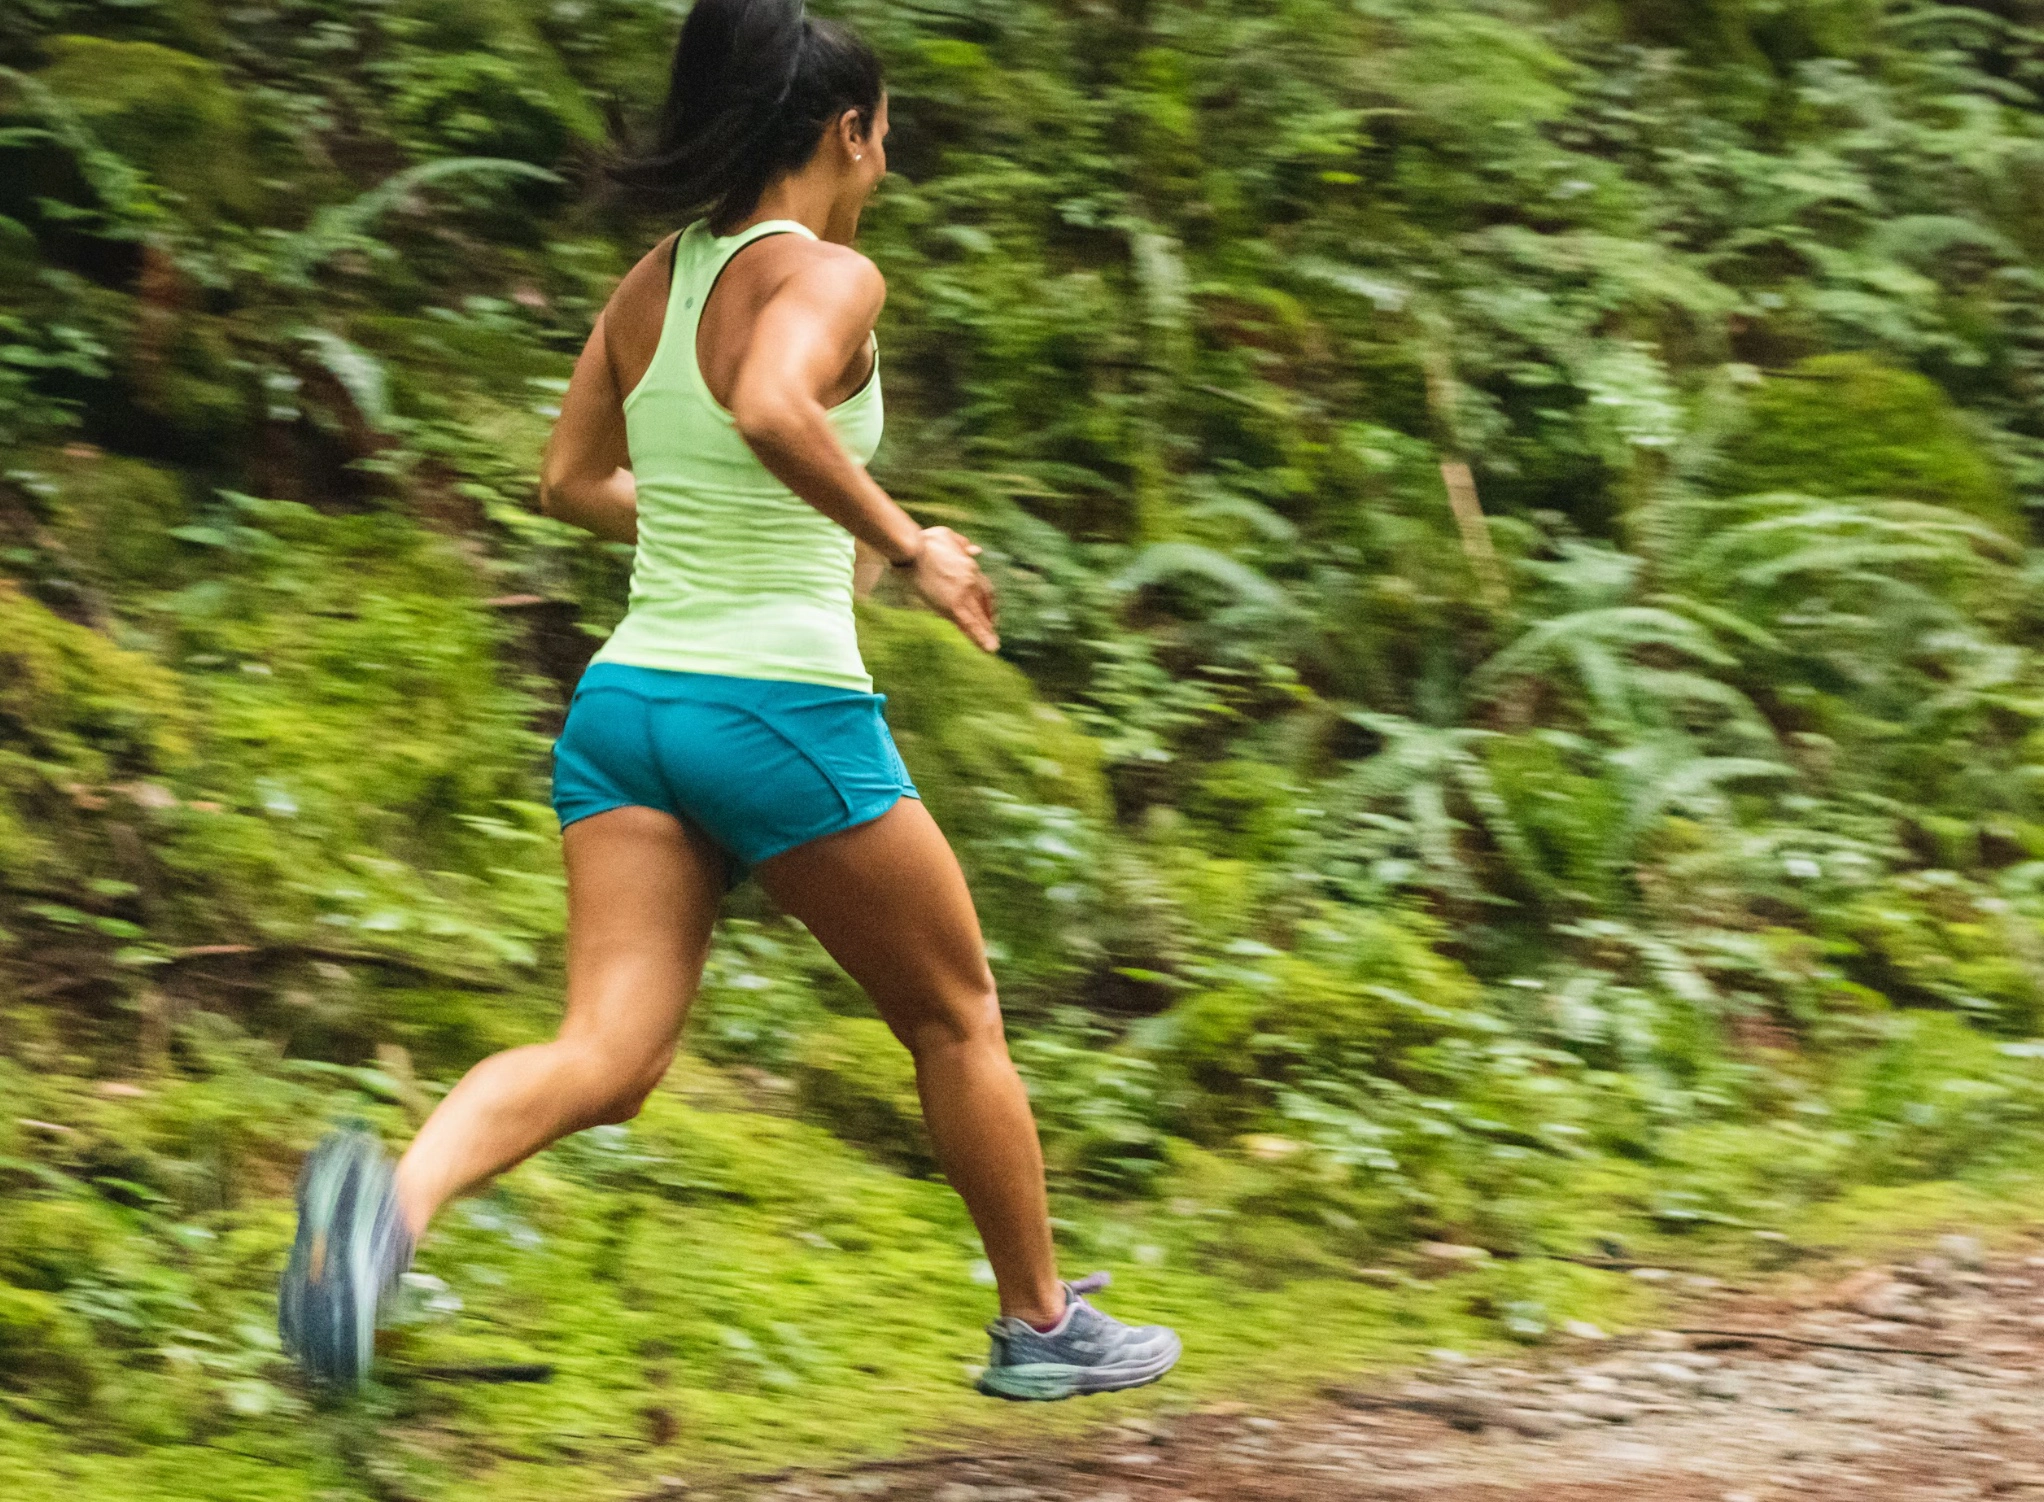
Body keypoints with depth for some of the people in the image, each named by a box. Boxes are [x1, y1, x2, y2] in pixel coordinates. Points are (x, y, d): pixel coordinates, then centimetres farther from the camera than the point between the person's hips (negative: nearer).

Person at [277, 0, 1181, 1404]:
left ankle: (397, 1194, -36)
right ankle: (1041, 1326, 28)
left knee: (607, 1055, -6)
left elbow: (575, 481, 22)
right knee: (958, 1020, 16)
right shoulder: (826, 277, -10)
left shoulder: (654, 281, 12)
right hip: (782, 705, -6)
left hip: (628, 700, 6)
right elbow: (772, 410, -30)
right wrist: (904, 546, -19)